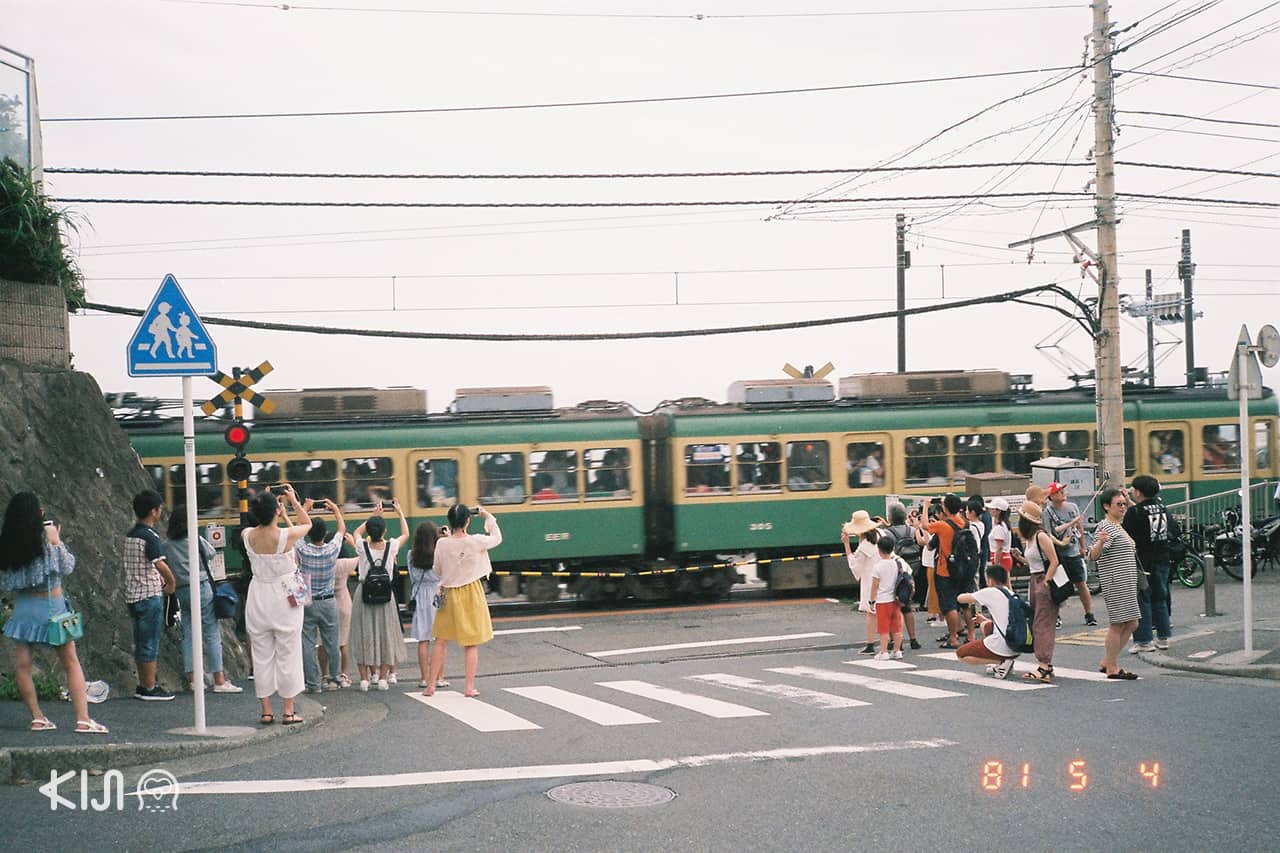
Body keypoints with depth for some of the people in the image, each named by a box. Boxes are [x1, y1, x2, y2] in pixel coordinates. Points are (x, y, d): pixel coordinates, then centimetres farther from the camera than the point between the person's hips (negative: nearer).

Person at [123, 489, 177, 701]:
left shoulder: (130, 535, 11)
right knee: (150, 644, -1)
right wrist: (171, 583, -11)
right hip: (150, 595, -8)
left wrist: (158, 577, 12)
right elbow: (160, 564, -26)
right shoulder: (150, 536, -16)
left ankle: (143, 686, 20)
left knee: (140, 642, 14)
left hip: (132, 595, 9)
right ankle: (150, 688, 3)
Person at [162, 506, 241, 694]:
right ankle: (219, 681, -3)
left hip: (181, 592, 4)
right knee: (212, 634, -2)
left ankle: (192, 679, 10)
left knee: (188, 635, 10)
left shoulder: (166, 545, 1)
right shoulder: (195, 540, -9)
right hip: (201, 588, -4)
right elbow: (212, 553, 5)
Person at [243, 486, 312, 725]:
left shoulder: (248, 536, -7)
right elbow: (307, 523, 6)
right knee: (287, 654, 6)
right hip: (284, 598, -3)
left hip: (259, 597, 3)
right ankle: (288, 711, 9)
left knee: (262, 656, 10)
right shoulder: (287, 535, -16)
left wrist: (262, 503, 20)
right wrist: (294, 500, 13)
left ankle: (266, 711, 13)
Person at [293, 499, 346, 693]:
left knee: (308, 644, 2)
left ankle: (313, 683, 1)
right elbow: (342, 528, 7)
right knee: (332, 643, 10)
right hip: (329, 602, 1)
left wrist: (305, 509, 19)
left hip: (307, 603, -1)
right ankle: (335, 679, 19)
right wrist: (335, 509, 21)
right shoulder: (332, 549, -11)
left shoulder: (302, 550, -13)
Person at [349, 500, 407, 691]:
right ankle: (382, 677, 8)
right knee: (385, 634, 9)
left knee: (364, 635, 5)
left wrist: (373, 516, 22)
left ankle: (364, 678, 4)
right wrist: (400, 512, 24)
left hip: (363, 594, 0)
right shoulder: (391, 546, -8)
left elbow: (357, 532, 15)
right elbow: (405, 533, 13)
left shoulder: (363, 547, -9)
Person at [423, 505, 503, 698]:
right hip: (471, 594, -2)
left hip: (449, 594, 2)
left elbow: (437, 569, 3)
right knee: (471, 643, 6)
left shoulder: (442, 544, -11)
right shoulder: (475, 541, -15)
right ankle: (469, 687, 5)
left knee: (440, 640, 12)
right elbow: (497, 538, 4)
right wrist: (488, 517, 14)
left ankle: (431, 685, 14)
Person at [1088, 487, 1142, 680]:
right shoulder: (1105, 527, -12)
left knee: (1131, 624, 10)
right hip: (1115, 582, -10)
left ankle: (1107, 662, 17)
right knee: (1118, 624, -7)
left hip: (1126, 583, 10)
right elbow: (1094, 556, -24)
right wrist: (1100, 542, -42)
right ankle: (1112, 669, 0)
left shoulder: (1119, 526, 19)